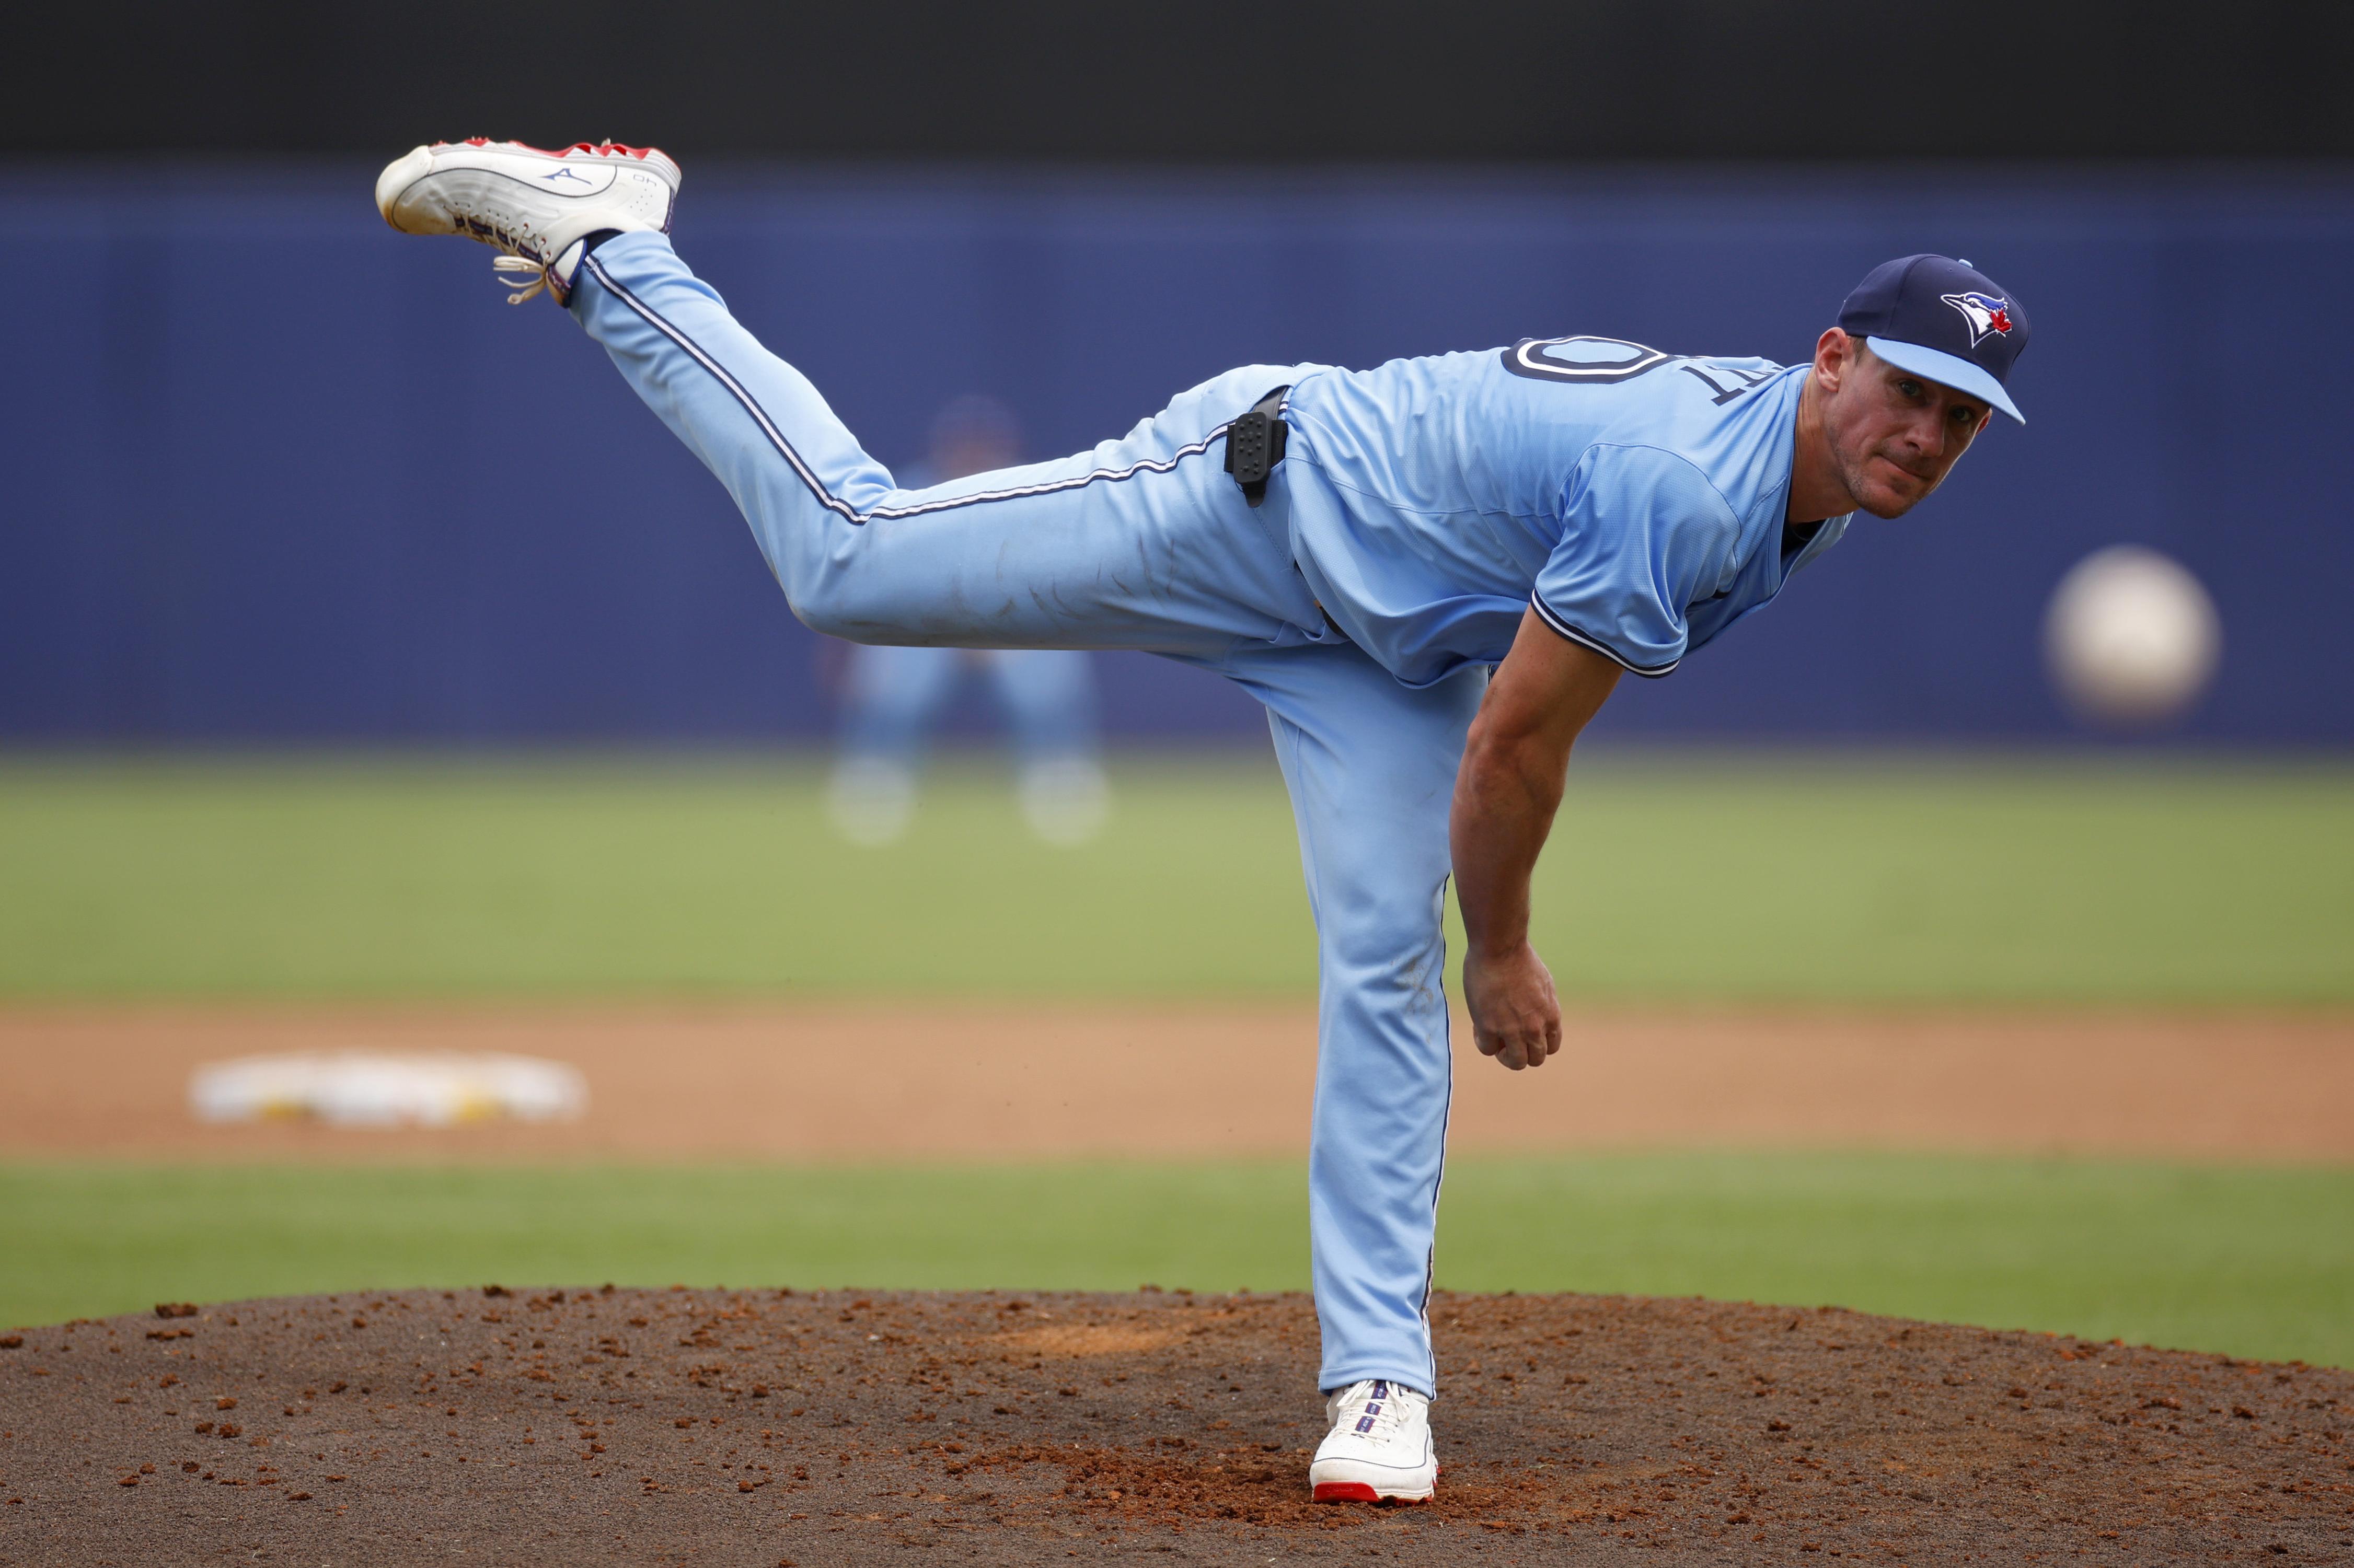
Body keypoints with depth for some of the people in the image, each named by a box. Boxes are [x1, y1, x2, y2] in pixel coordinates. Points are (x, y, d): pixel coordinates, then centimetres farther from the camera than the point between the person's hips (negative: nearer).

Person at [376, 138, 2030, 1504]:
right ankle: (608, 242, 8)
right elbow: (1515, 743, -27)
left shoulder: (1807, 475, -4)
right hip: (1259, 497, -8)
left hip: (1388, 650, 8)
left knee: (1388, 973, -3)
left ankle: (1379, 1375, -1)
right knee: (852, 553, -6)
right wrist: (1506, 953, -12)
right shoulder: (1683, 489, -35)